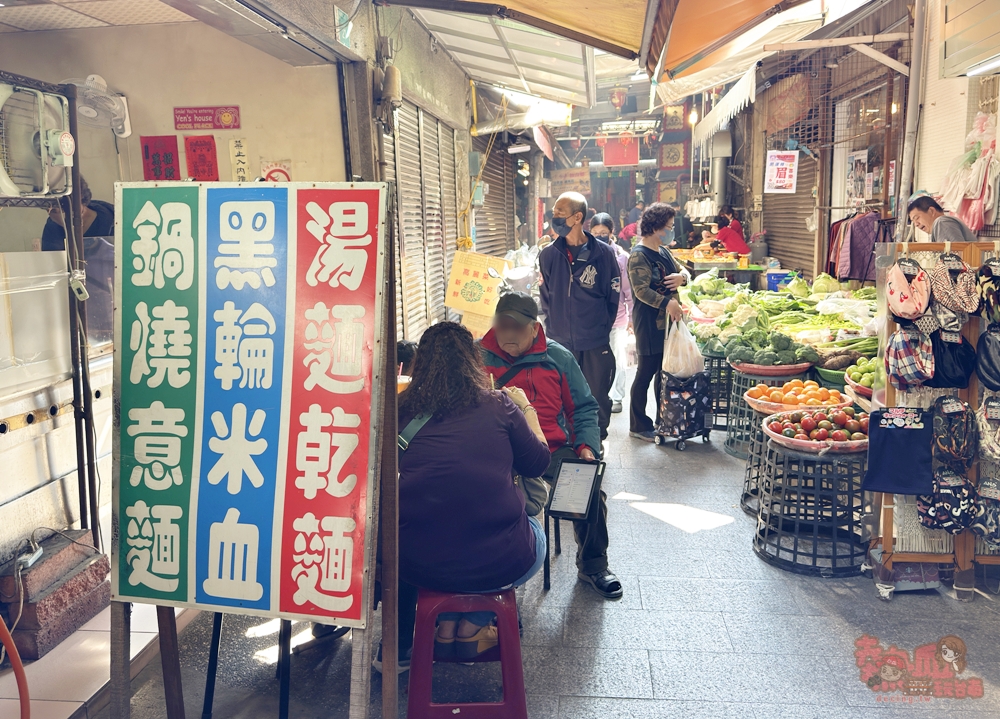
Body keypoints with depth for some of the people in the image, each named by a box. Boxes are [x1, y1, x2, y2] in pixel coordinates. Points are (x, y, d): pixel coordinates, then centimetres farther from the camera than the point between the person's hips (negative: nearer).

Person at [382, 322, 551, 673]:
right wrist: (526, 408, 27)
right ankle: (471, 629, 26)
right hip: (498, 564, -2)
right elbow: (537, 463, 12)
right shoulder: (499, 406, -2)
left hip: (419, 564, 2)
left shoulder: (404, 412, 1)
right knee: (535, 532, 32)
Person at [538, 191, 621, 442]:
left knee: (597, 400, 8)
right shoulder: (548, 255, 1)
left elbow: (613, 297, 2)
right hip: (560, 343, 2)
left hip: (596, 346, -2)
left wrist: (602, 329, 1)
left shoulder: (604, 254, -5)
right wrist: (553, 329, 5)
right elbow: (545, 298, 10)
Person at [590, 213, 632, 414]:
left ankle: (616, 398, 20)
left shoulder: (621, 256, -5)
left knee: (618, 360, 7)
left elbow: (629, 289, 0)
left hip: (617, 316, -1)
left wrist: (632, 316, 1)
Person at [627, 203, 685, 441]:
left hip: (667, 321, 9)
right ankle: (638, 426, 10)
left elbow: (679, 272, 22)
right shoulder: (639, 256, -14)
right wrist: (667, 303, -35)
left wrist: (680, 277, -2)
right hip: (649, 324, -8)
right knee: (646, 372, -1)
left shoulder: (664, 251, 12)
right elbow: (641, 290, -24)